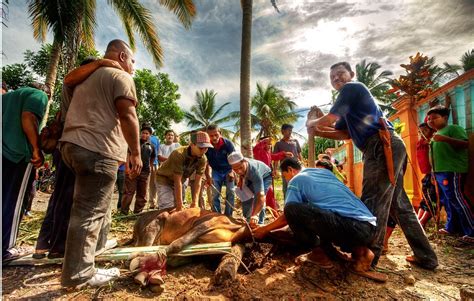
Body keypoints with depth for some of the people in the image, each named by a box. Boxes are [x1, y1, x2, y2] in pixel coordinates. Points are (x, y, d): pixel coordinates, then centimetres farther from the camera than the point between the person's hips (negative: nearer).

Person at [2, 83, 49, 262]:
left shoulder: (8, 95, 25)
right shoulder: (39, 95, 0)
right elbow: (28, 118, -18)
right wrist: (37, 150, -16)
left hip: (6, 150, 8)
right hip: (18, 153, -8)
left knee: (6, 199, 14)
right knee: (12, 201, 0)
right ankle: (6, 249, 7)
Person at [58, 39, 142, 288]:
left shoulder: (87, 76, 25)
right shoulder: (121, 76, -3)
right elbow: (127, 115, -14)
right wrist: (135, 152, -11)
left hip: (72, 144, 9)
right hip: (98, 150, -9)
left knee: (89, 206, 23)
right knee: (90, 211, -4)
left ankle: (94, 246, 34)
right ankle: (78, 274, 5)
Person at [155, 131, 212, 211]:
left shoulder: (203, 159, -20)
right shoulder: (178, 155, -35)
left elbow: (198, 182, -17)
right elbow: (177, 182, -33)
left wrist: (194, 202, -22)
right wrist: (180, 205, -29)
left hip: (180, 181, 5)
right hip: (164, 179, -5)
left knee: (176, 209, 10)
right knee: (169, 209, -14)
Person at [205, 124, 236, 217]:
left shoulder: (227, 143, -22)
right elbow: (207, 163, -9)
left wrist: (232, 172, -34)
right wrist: (208, 176, -19)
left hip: (228, 170, -1)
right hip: (216, 171, 2)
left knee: (230, 192, -9)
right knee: (215, 194, 0)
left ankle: (228, 215, 1)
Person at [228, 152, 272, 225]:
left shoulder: (254, 171, -48)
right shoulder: (239, 164, -31)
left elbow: (261, 195, -55)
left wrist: (254, 215, -64)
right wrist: (240, 179, -15)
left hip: (265, 176, -6)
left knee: (258, 198, -24)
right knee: (246, 196, 2)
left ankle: (259, 223, -8)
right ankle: (247, 221, 22)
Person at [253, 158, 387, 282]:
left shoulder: (297, 180, 3)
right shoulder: (324, 172, 24)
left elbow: (287, 217, 7)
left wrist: (265, 229, 23)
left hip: (350, 227, -9)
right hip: (369, 227, 9)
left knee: (291, 209, -10)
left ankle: (319, 254, 6)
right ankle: (358, 250, 13)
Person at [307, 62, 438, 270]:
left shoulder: (351, 88, 1)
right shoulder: (351, 100, 27)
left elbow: (328, 120, -6)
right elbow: (346, 134, 25)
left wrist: (311, 123, 14)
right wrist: (318, 133, 14)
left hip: (383, 147, -10)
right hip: (388, 149, 10)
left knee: (373, 202, -9)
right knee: (398, 202, 13)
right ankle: (425, 256, 22)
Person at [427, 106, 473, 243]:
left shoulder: (453, 128, -4)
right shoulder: (436, 134, 21)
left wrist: (446, 139, -29)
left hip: (452, 171, -9)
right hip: (440, 172, 9)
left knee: (456, 199, -11)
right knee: (446, 200, 13)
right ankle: (452, 227, 22)